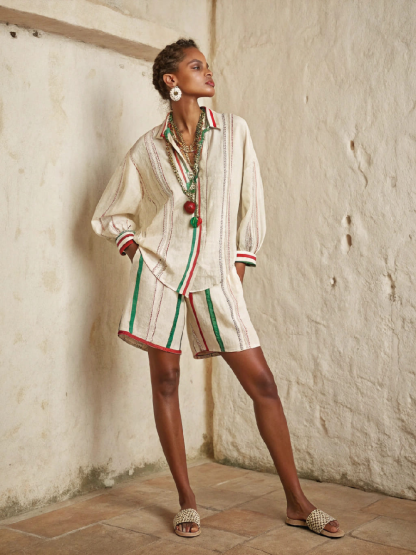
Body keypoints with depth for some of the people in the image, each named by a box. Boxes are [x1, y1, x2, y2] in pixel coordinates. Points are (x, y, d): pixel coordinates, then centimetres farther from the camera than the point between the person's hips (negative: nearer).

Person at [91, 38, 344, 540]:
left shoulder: (234, 131, 4)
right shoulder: (146, 149, 4)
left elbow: (251, 203, 7)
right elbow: (109, 216, 14)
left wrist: (241, 267, 4)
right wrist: (136, 251, 0)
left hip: (215, 277, 0)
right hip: (160, 272, 0)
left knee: (262, 383, -2)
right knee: (165, 381, 3)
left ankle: (297, 503, 10)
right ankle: (187, 502, 18)